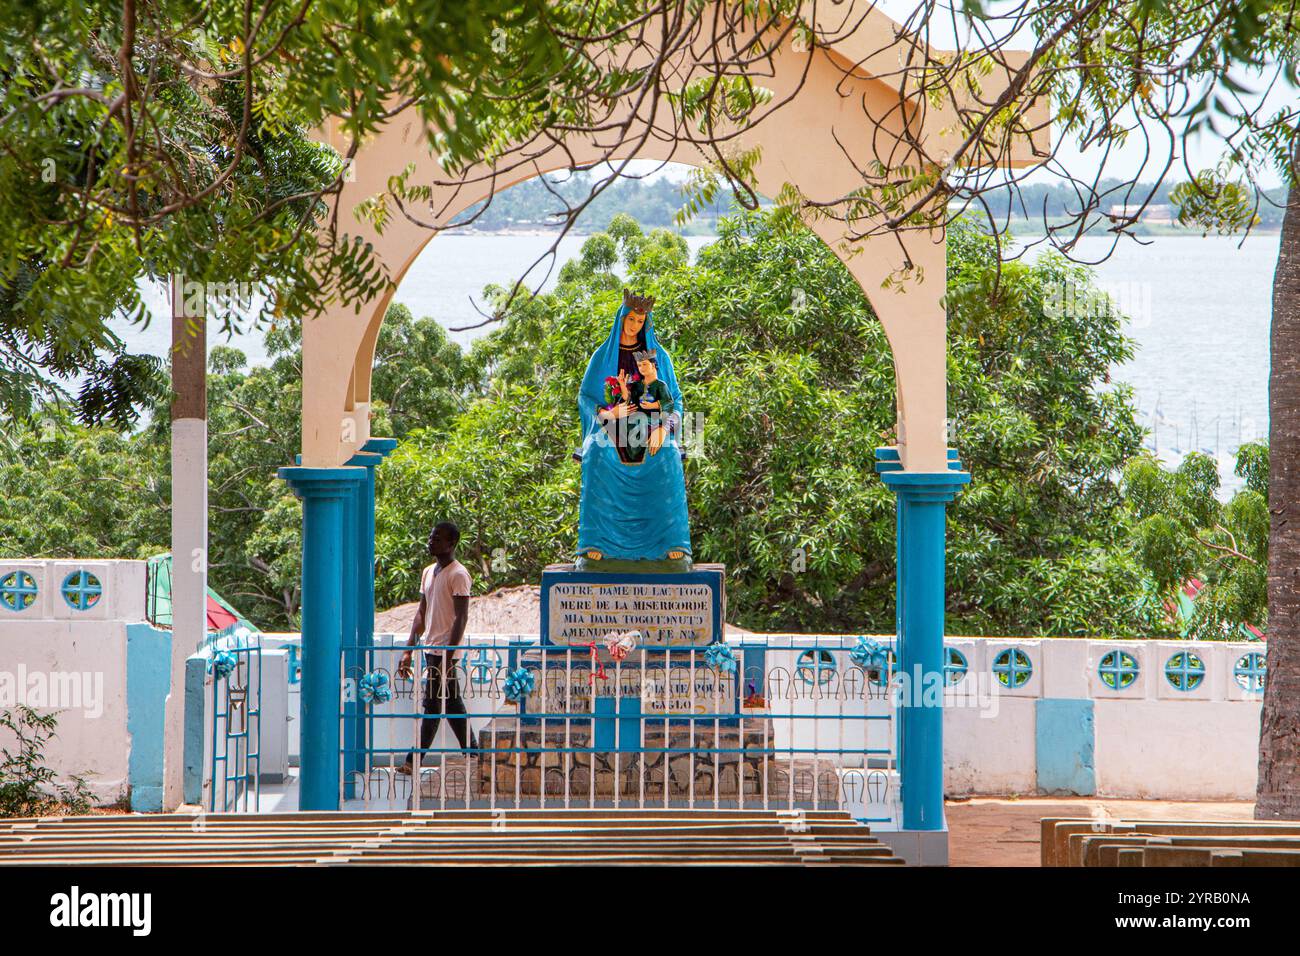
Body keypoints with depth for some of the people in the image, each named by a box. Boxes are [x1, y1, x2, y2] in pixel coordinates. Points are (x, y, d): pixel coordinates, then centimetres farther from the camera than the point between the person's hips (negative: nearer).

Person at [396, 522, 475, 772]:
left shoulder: (458, 574, -10)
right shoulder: (428, 572, 16)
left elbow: (461, 617, -15)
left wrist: (448, 656, -21)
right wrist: (408, 651, 12)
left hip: (444, 649, -9)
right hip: (430, 648, 9)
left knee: (432, 705, -8)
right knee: (451, 705, 12)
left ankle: (415, 761, -7)